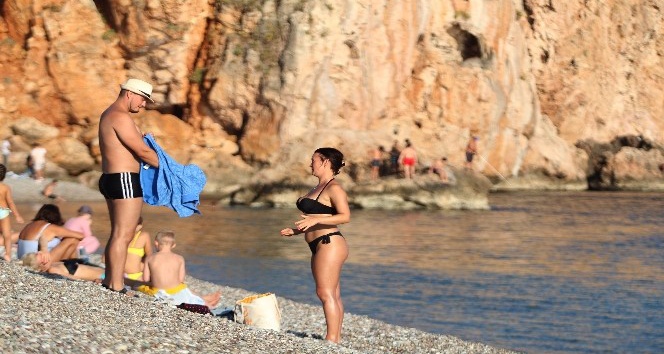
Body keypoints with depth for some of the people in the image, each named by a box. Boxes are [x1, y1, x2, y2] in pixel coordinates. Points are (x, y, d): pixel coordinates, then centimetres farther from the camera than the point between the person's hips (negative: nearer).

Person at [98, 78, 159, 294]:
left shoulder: (109, 115, 19)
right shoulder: (121, 117, -15)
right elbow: (142, 152, -16)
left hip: (110, 179, 11)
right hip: (124, 180, -11)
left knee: (118, 234, 16)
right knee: (123, 235, -10)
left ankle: (110, 282, 20)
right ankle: (117, 287, -11)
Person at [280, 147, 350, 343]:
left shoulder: (334, 188, -10)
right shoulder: (319, 188, 20)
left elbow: (345, 216, -21)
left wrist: (315, 220, -27)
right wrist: (295, 231, 17)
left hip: (329, 244, -10)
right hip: (321, 246, 10)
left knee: (325, 292, -14)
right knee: (333, 295, 9)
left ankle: (332, 339, -15)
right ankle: (336, 338, 10)